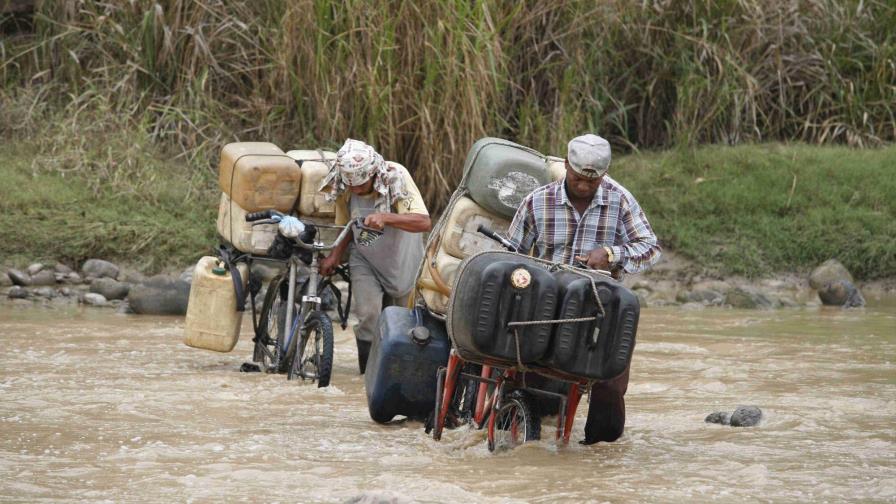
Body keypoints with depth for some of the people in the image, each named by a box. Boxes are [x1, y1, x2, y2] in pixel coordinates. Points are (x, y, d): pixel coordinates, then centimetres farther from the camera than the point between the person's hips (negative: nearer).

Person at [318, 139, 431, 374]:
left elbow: (423, 222, -36)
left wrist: (385, 218, -48)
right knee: (368, 314, -18)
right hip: (365, 260, 1)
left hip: (400, 260, -1)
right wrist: (335, 255, -10)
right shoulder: (345, 188, -14)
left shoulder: (396, 176, -26)